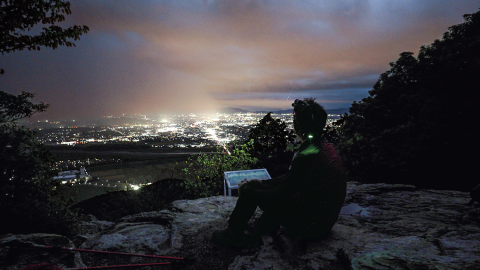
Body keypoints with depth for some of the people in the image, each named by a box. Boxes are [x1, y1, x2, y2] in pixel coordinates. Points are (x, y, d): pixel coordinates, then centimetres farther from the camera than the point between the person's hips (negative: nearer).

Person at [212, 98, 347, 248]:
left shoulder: (306, 156, -27)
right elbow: (292, 179, 13)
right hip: (325, 219, 9)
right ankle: (256, 236, 28)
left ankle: (233, 234, 22)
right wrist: (261, 183, 16)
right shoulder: (326, 148, 2)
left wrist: (249, 188, -2)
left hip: (309, 224, -9)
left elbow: (279, 196, -18)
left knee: (249, 191, 0)